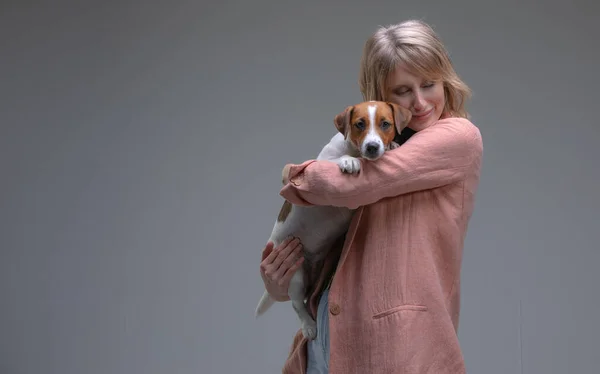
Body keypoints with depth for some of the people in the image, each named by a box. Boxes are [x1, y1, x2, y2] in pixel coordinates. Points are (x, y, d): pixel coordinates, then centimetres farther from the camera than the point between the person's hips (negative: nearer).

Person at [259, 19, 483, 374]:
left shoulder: (459, 137, -6)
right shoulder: (386, 146, 16)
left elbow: (352, 184, -16)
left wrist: (295, 174, 2)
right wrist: (282, 285, 1)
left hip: (396, 343, -7)